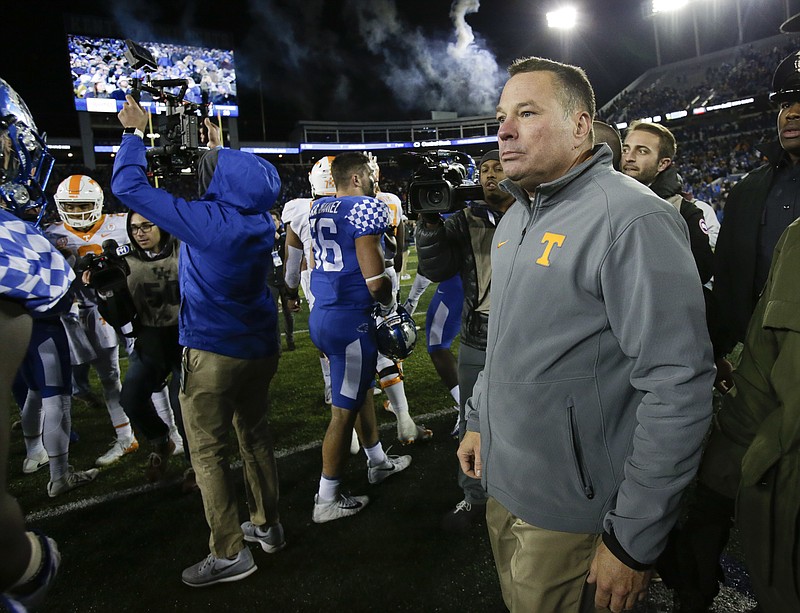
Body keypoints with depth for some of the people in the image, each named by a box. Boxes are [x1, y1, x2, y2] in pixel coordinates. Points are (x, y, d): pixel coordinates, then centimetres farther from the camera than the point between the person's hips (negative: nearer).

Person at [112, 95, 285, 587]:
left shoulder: (204, 221, -20)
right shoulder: (261, 219, -1)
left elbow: (128, 185, -12)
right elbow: (245, 185, 25)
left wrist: (135, 131, 1)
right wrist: (219, 150, 30)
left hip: (213, 352, -7)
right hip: (261, 347, 7)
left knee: (209, 452, 6)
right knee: (256, 436, 18)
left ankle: (230, 553, 13)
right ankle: (269, 526, 31)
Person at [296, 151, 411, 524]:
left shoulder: (317, 208, 12)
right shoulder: (366, 208, -13)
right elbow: (375, 281, -19)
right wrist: (389, 303, 0)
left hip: (320, 314, 9)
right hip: (350, 319, -9)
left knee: (361, 387, 25)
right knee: (344, 410, 3)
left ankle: (378, 462, 42)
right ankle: (327, 500, 16)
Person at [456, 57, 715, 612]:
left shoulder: (634, 220, -21)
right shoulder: (515, 218, 8)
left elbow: (678, 385, -24)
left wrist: (634, 540, -21)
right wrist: (478, 419, 18)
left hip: (572, 516, -8)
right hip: (501, 484, 8)